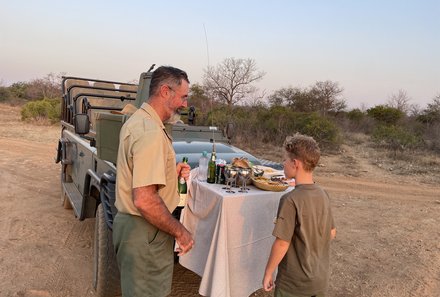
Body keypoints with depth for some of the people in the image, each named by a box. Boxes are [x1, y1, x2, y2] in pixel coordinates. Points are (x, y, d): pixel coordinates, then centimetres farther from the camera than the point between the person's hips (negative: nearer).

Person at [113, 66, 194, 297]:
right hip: (144, 233, -10)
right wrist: (180, 232, -19)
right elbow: (144, 200, -30)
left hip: (128, 223, 10)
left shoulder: (136, 120, 8)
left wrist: (171, 172, 6)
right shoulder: (150, 133, -25)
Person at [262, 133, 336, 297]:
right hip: (320, 279, 6)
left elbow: (282, 243, -22)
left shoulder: (291, 200, -25)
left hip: (294, 283, -6)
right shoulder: (323, 195, -5)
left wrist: (268, 272, -9)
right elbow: (332, 233, 5)